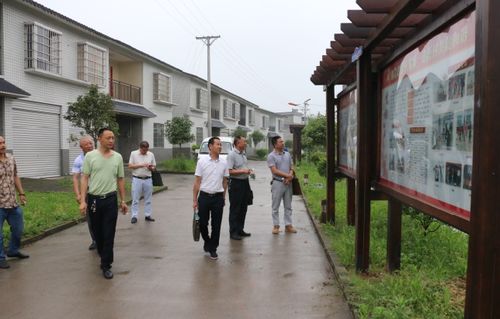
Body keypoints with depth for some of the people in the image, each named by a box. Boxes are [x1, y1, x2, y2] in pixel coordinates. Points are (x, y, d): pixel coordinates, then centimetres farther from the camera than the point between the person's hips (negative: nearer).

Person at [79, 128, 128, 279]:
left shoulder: (118, 157, 3)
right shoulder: (90, 156, -3)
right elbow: (84, 178, -4)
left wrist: (123, 201, 7)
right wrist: (83, 201, -11)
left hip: (110, 200, 0)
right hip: (93, 199, 0)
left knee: (109, 234, -1)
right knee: (97, 232, 14)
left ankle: (106, 265, 7)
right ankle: (104, 256, 37)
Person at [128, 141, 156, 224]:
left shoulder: (151, 155, 7)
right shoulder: (133, 153, 0)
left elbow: (154, 166, 11)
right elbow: (130, 166, -5)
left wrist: (151, 168, -12)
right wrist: (141, 165, -15)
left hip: (148, 179, 3)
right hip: (137, 179, -3)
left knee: (148, 199, 7)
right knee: (135, 199, -1)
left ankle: (147, 215, 15)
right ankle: (134, 216, 4)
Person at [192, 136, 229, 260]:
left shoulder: (223, 163, 3)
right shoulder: (202, 162, -4)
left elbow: (224, 182, 11)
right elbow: (197, 182, -2)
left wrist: (223, 198, 12)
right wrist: (195, 200, -4)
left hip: (218, 197, 2)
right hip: (204, 196, -2)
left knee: (216, 225, 5)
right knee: (202, 223, 6)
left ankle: (212, 248, 19)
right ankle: (207, 241, 34)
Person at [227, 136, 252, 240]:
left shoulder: (243, 154, 14)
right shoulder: (232, 154, -13)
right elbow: (230, 171, -19)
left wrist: (248, 170, 8)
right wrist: (243, 171, -21)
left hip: (245, 182, 9)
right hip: (236, 183, -9)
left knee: (243, 208, 14)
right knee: (235, 209, -2)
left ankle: (240, 230, 24)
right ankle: (233, 232, 6)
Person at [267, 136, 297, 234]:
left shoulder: (287, 154, 11)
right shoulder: (271, 156, -7)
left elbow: (291, 167, 11)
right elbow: (274, 171, -14)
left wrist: (290, 177, -9)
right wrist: (288, 175, -13)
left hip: (288, 183, 5)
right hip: (277, 183, -5)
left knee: (288, 206, 10)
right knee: (276, 206, 2)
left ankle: (288, 225, 18)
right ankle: (276, 226, 11)